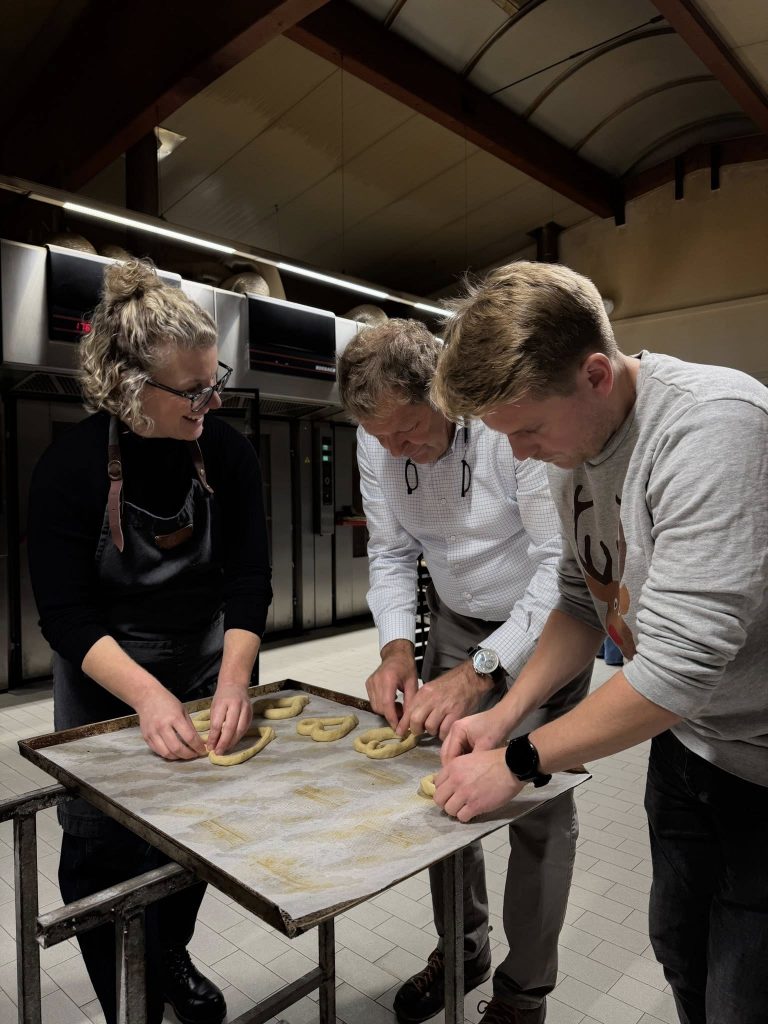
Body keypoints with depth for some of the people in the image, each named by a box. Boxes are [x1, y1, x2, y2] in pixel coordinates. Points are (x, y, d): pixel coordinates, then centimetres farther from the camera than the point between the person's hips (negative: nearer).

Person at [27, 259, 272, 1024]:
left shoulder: (226, 452, -15)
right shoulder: (71, 466, -22)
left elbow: (248, 579, -15)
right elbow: (66, 614, -22)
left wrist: (233, 680, -28)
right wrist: (147, 696, -35)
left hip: (204, 664, 3)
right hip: (104, 677, -2)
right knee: (103, 847, 5)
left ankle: (170, 959, 44)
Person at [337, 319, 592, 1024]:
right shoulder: (378, 443, -11)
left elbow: (566, 564, -29)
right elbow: (392, 553, -2)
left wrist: (481, 671, -34)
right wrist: (397, 647, -17)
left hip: (543, 626, -4)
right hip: (455, 623, 5)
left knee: (540, 812, 2)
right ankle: (462, 950, 37)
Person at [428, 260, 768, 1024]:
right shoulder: (572, 449, -3)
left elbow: (682, 661, -32)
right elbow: (586, 602, 6)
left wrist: (518, 761, -20)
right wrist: (506, 714, -4)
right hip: (685, 743, 7)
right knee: (679, 954, 19)